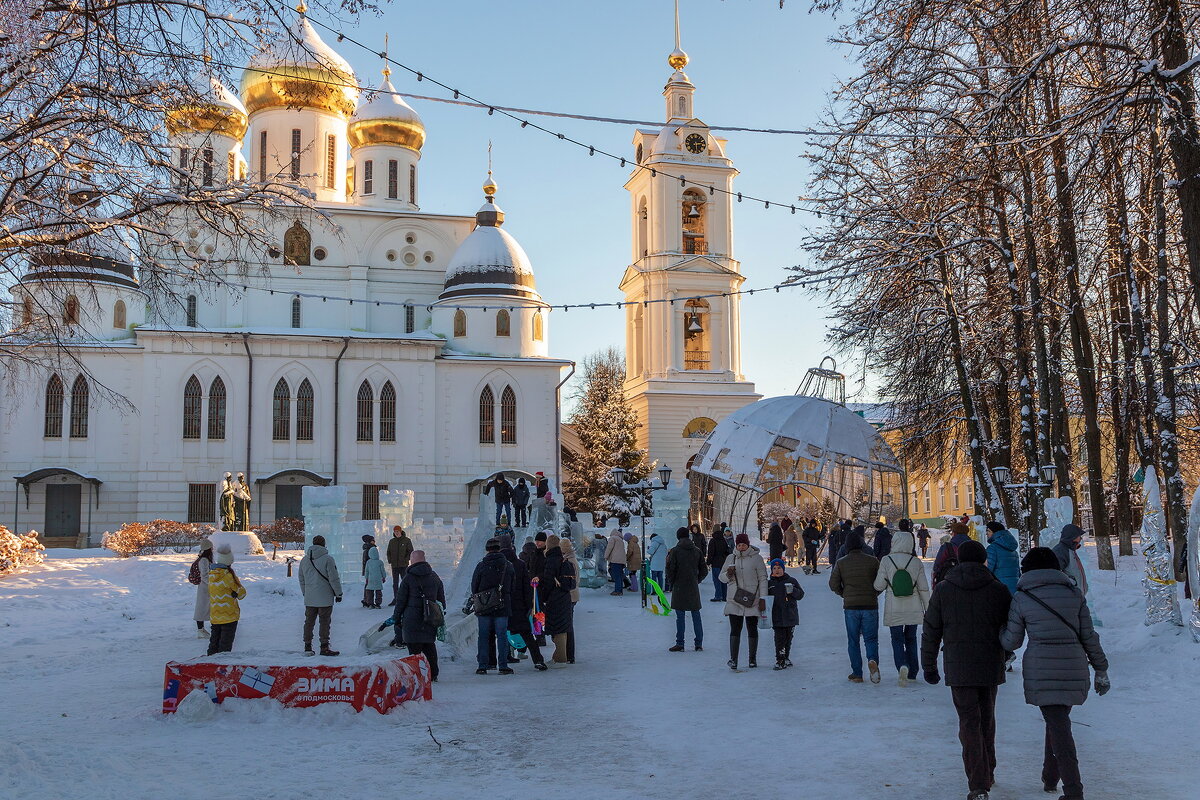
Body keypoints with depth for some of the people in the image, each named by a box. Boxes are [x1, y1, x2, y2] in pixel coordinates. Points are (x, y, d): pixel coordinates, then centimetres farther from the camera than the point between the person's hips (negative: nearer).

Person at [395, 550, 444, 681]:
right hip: (430, 620, 5)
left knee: (414, 648, -2)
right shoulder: (435, 577, 11)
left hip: (412, 620, -4)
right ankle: (433, 675, 17)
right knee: (430, 646, 14)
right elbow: (441, 600, 15)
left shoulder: (408, 577, -4)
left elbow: (401, 600, -3)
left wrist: (396, 618, 4)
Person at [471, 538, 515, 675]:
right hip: (503, 607, 1)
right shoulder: (508, 566, 2)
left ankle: (482, 666, 5)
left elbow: (474, 587, 2)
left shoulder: (481, 565, -4)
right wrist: (510, 606, 16)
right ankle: (503, 666, 3)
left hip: (484, 607, -1)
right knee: (502, 635, 4)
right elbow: (513, 588, 7)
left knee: (484, 636, 5)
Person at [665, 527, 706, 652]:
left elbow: (671, 570, -10)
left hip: (679, 588, -3)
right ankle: (698, 643, 12)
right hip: (693, 588, 4)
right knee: (696, 615, 9)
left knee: (680, 616, 0)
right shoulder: (697, 551, 4)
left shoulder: (675, 551, -8)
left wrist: (671, 583, 6)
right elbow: (704, 570, 7)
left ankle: (680, 644, 1)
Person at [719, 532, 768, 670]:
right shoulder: (731, 558, 7)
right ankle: (733, 659, -6)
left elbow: (763, 579, -1)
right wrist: (728, 574, -12)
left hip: (752, 600, -1)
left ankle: (752, 659, 19)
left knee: (752, 630, 8)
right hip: (735, 600, 1)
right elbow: (722, 577, 11)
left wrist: (763, 598, -7)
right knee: (735, 630, -5)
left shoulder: (756, 558, -2)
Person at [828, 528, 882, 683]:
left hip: (850, 606, 0)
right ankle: (873, 660, -21)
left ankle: (857, 674, 8)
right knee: (871, 638, 8)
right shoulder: (872, 560, -2)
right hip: (870, 605, 0)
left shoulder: (841, 563, -1)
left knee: (853, 641, 10)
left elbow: (833, 584, -1)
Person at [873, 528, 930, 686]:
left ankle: (902, 666, -17)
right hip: (913, 609, 2)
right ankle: (912, 673, 22)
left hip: (893, 610, -2)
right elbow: (924, 588, -2)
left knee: (897, 639, 8)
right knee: (911, 639, 18)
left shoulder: (886, 561, -11)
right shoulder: (917, 562, -5)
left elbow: (879, 586, -9)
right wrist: (928, 609, 6)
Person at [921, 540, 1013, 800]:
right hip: (990, 667, 2)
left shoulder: (943, 589, -2)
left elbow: (931, 631, 0)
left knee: (969, 723, 0)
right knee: (987, 720, 18)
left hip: (958, 668, -2)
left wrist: (929, 666, 9)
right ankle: (987, 775, 33)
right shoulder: (999, 590, -2)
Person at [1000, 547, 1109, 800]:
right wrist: (1101, 670, 14)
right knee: (1057, 720, 20)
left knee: (1058, 726, -1)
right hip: (1074, 667, 3)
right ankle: (1050, 778, 29)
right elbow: (1089, 636, 5)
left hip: (1041, 670, -3)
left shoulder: (1021, 599, -1)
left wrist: (998, 631, 23)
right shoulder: (1073, 593, 4)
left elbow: (1011, 642, 3)